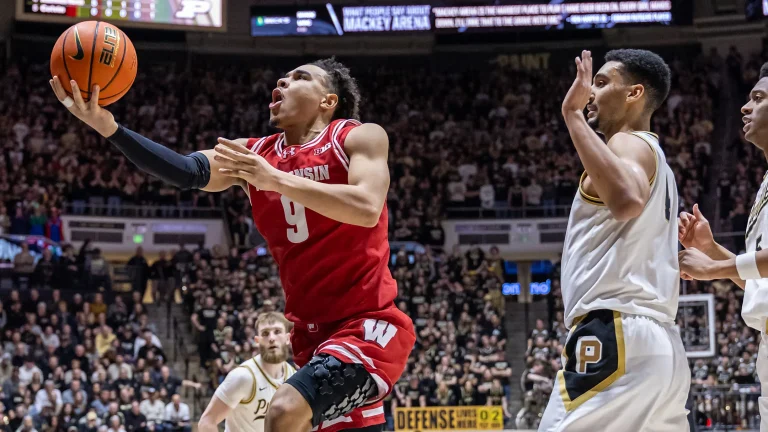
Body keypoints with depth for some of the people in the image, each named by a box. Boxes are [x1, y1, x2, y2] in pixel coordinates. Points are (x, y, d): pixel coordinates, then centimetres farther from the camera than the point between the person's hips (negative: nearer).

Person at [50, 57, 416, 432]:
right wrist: (109, 128, -27)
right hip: (312, 333, 7)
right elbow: (189, 171, -12)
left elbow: (367, 209, -23)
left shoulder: (360, 138, -4)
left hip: (368, 325, -7)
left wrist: (275, 180, -24)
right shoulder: (251, 154, 8)